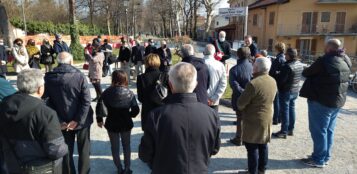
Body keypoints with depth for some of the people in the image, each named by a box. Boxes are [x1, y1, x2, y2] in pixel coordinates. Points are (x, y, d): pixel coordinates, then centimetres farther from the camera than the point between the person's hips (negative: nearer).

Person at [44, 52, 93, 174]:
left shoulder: (48, 78, -5)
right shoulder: (79, 76, -13)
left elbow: (47, 102, -8)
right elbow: (86, 101, -18)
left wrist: (59, 121, -7)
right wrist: (77, 120, -15)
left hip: (63, 122, 2)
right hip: (81, 121, -2)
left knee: (66, 151, 18)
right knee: (84, 150, 14)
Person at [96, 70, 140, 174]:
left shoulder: (107, 92, -13)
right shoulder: (129, 93, -12)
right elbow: (136, 110, -12)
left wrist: (99, 120, 5)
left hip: (112, 124, -1)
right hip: (126, 124, 1)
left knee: (115, 147, 17)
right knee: (126, 146, 21)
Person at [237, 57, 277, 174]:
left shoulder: (253, 84, -25)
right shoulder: (273, 81, 1)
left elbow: (240, 104, -18)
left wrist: (240, 108, 2)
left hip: (253, 120, -8)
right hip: (267, 118, 8)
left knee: (252, 147, 5)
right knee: (263, 145, 19)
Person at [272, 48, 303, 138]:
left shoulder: (288, 66, -24)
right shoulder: (300, 64, 5)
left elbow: (281, 79, -23)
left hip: (286, 91, -8)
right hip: (295, 91, 8)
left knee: (285, 111, 0)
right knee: (291, 109, 16)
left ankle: (284, 132, 7)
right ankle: (291, 129, 27)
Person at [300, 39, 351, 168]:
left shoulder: (325, 60, -20)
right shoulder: (346, 61, 5)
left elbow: (306, 73, -9)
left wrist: (309, 70, 12)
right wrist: (317, 72, 16)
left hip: (321, 101, -8)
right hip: (337, 101, 8)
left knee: (319, 130, 2)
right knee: (328, 130, 16)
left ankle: (318, 160, 11)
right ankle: (325, 157, 27)